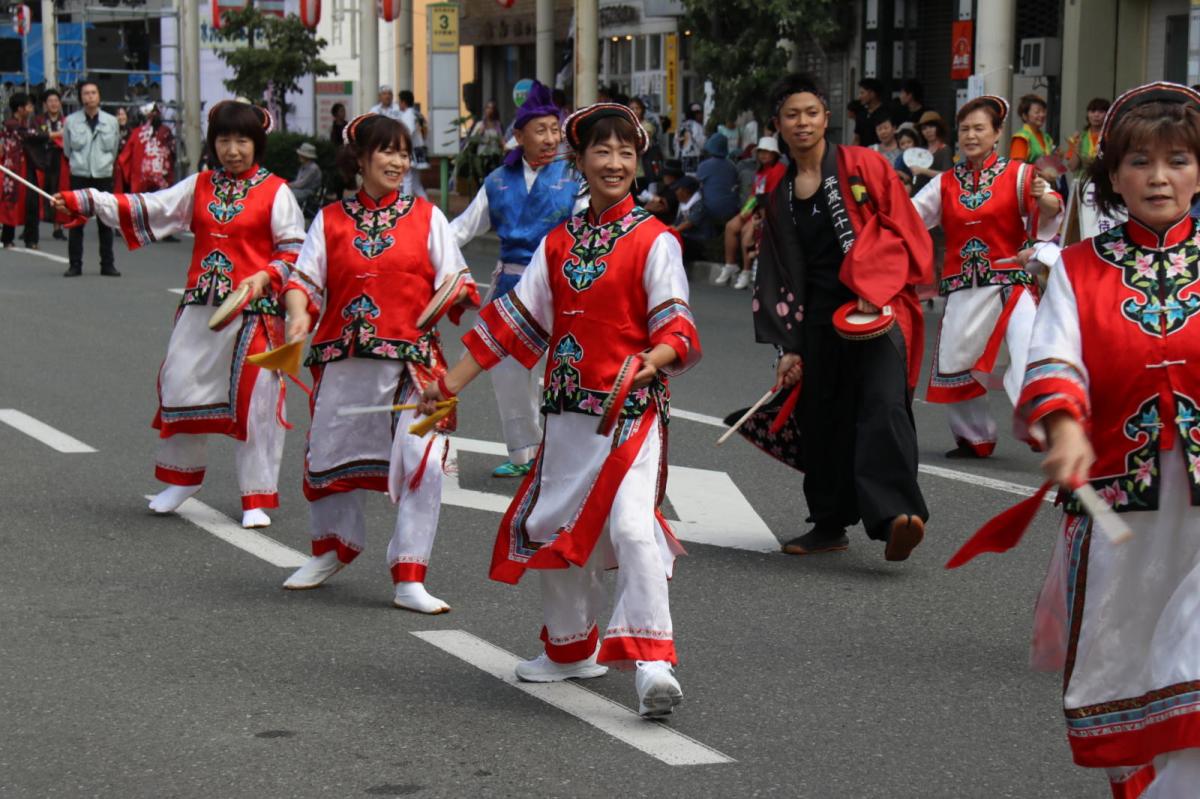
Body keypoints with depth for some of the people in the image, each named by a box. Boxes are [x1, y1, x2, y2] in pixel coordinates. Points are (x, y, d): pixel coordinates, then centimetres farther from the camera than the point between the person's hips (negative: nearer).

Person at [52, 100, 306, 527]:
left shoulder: (275, 192, -1)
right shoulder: (199, 186, 11)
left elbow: (294, 250, -2)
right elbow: (146, 209, 7)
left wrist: (265, 277, -20)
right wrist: (79, 201, 1)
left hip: (255, 310, -4)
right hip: (200, 307, 4)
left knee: (254, 401, -3)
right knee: (181, 385, 6)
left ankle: (257, 498, 7)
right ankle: (182, 479, 27)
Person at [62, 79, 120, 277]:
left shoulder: (111, 121, 2)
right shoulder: (71, 121, -2)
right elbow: (67, 150, 10)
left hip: (104, 176, 1)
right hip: (79, 177, -1)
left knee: (106, 223, 5)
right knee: (76, 222, 0)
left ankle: (107, 264, 11)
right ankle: (75, 265, 5)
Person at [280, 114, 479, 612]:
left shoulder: (427, 217, 7)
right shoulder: (330, 220, 9)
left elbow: (455, 280, 6)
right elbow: (304, 278, 3)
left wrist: (455, 291, -17)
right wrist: (298, 315, -16)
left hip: (413, 360, -2)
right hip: (344, 360, 2)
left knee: (422, 461, -14)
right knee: (329, 456, 13)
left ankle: (409, 580, -6)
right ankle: (334, 548, 42)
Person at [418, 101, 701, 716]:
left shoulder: (653, 240, -5)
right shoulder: (559, 242, 11)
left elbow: (676, 329, -11)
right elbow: (514, 319, 13)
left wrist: (648, 362, -33)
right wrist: (450, 383, 10)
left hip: (632, 409, -6)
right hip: (568, 410, 6)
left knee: (631, 524, -23)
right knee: (551, 526, 16)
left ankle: (652, 660, -22)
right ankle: (572, 648, 35)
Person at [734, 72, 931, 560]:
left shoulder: (864, 167, 0)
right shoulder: (779, 194, 13)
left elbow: (904, 230, -5)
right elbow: (779, 274, 15)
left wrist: (875, 290, -16)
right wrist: (787, 347, 11)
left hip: (875, 307, -5)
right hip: (817, 315, 5)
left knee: (882, 404, -23)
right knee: (821, 420, 9)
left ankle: (894, 515, -36)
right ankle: (829, 525, 22)